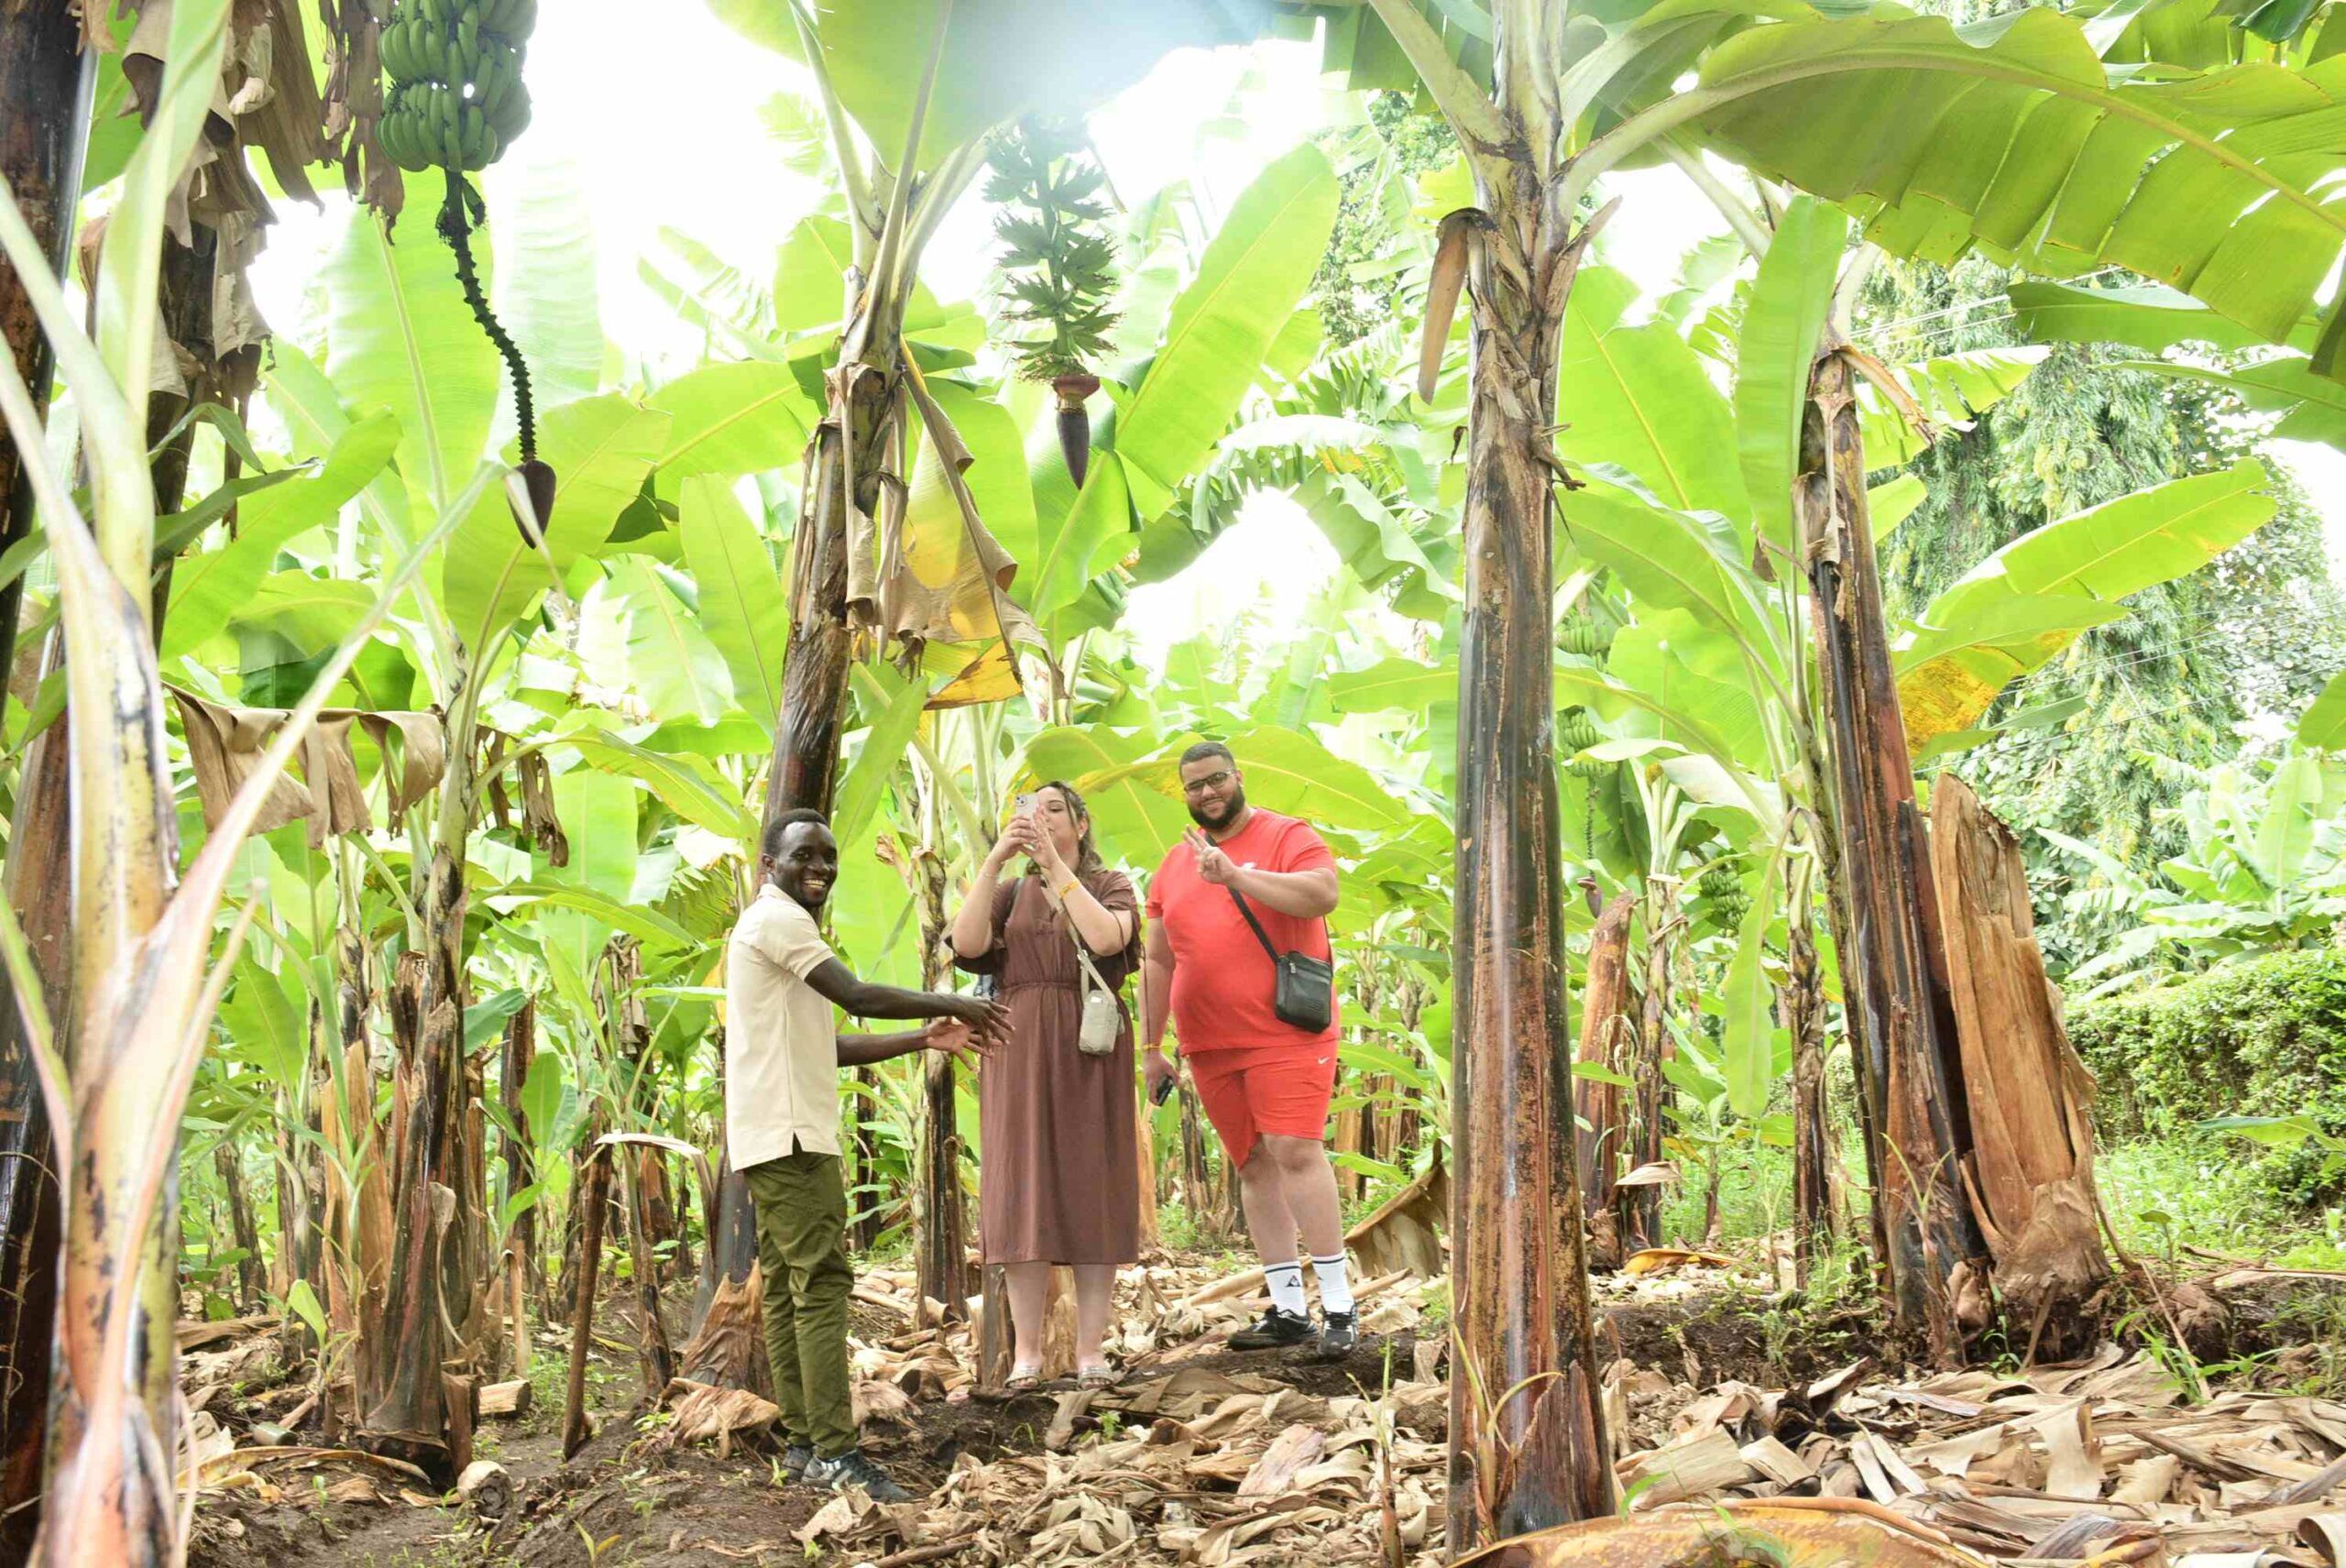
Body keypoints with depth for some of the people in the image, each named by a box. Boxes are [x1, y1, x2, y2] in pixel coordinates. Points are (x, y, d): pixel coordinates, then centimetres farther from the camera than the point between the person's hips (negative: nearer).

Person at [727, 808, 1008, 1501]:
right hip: (789, 1132, -11)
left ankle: (802, 1442, 15)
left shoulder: (780, 927, 23)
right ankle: (835, 1452, -13)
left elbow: (828, 1047, 19)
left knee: (787, 1286, 10)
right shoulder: (777, 918, -9)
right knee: (821, 1283, -12)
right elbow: (858, 996, -19)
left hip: (780, 1134, 11)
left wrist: (925, 1039, 13)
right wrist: (954, 1003, -8)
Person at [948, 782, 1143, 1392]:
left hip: (1089, 1050, -1)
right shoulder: (1012, 893, 15)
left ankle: (1091, 1349, 2)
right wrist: (995, 860, -11)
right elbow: (966, 942, -4)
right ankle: (1026, 1351, 1)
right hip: (1018, 1050, 2)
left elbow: (1106, 938, -13)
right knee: (1021, 1189, -3)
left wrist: (1055, 864, -12)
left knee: (1091, 1189, -2)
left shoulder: (1111, 885, 10)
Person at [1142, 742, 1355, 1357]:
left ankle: (1339, 1306, -8)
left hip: (1285, 1034, -5)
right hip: (1210, 1047, 5)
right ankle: (1287, 1310, 11)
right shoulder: (1173, 866, 16)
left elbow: (1323, 895, -20)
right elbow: (1159, 962, 18)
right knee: (1253, 1165, 6)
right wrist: (1152, 1048, 16)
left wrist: (1235, 874, -24)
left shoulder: (1287, 836, 0)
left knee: (1296, 1152, -14)